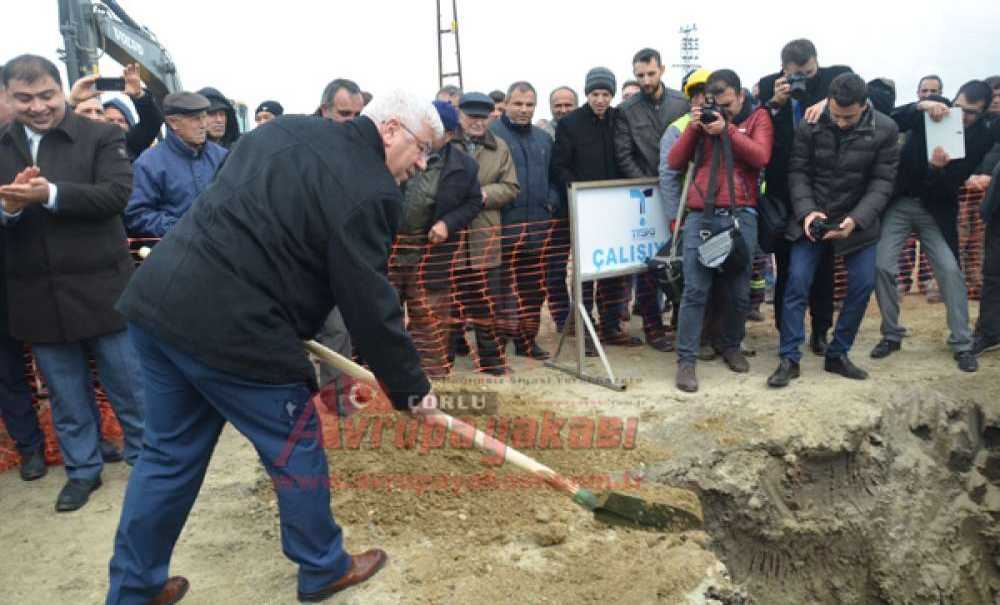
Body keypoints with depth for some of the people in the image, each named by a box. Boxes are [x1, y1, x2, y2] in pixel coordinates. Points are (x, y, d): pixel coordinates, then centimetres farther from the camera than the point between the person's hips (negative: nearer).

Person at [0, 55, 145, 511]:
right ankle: (82, 469, 32)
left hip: (101, 290, -3)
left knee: (130, 387, 9)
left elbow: (116, 194, -17)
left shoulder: (101, 136, -4)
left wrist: (49, 194, -27)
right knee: (66, 398, 16)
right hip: (37, 297, 4)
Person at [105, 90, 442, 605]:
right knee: (296, 450, 11)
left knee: (170, 453, 21)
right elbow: (370, 304, -12)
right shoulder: (368, 190, -12)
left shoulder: (287, 129, 14)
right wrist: (411, 388, -1)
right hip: (230, 328, -9)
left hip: (157, 297, 9)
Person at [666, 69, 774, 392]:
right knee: (695, 290, -7)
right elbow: (675, 162, 9)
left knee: (740, 290, 6)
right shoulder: (701, 120, 17)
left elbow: (761, 157, -6)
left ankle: (732, 346, 28)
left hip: (741, 216, 0)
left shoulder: (758, 118, 11)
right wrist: (693, 127, -3)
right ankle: (686, 360, -3)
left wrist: (727, 130, -11)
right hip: (700, 216, 1)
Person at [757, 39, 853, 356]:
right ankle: (786, 331, 17)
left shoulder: (836, 77, 0)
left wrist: (829, 101, -26)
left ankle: (820, 330, 21)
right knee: (786, 261, 6)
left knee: (823, 261, 9)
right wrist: (776, 102, -16)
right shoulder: (768, 87, 2)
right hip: (783, 189, 0)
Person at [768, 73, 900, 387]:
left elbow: (882, 183, -10)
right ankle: (789, 359, 0)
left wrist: (856, 220, -25)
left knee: (863, 285, 0)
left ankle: (837, 355, 16)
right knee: (797, 283, -8)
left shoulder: (885, 129, -9)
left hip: (857, 221, 1)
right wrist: (806, 211, -23)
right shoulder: (810, 125, -11)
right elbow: (797, 172, -8)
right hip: (811, 218, -1)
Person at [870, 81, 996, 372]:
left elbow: (954, 182, -14)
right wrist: (920, 106, -34)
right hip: (900, 201, 1)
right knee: (882, 266, -7)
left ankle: (963, 344, 3)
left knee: (950, 269, -9)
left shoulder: (982, 138, -9)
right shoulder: (934, 108, -7)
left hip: (936, 209, 0)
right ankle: (891, 335, 9)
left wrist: (937, 168, -35)